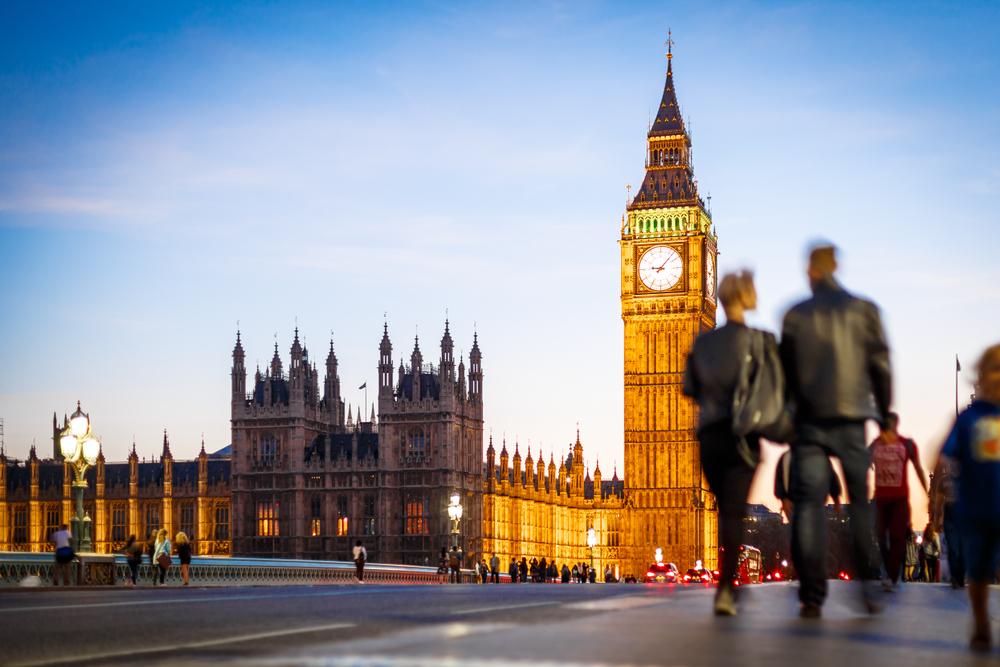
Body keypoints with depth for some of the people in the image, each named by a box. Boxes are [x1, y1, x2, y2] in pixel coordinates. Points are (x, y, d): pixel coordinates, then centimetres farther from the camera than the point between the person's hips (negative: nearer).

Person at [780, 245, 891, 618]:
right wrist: (885, 416, 8)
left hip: (809, 420, 0)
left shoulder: (795, 315, 5)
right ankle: (869, 585, 1)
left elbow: (786, 370, 7)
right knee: (861, 501, 9)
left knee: (809, 503, -1)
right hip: (850, 419, 0)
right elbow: (880, 366, 2)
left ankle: (812, 595, -6)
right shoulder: (863, 310, 3)